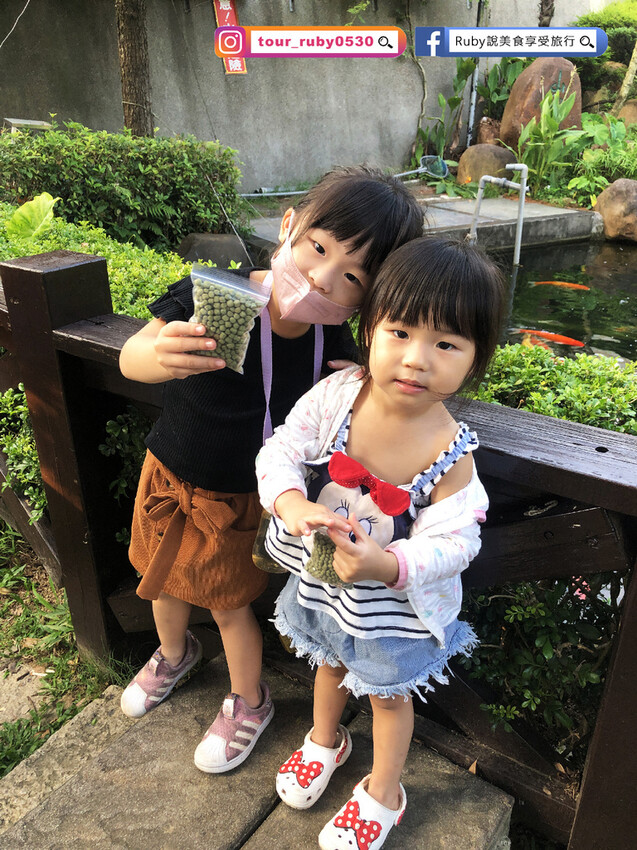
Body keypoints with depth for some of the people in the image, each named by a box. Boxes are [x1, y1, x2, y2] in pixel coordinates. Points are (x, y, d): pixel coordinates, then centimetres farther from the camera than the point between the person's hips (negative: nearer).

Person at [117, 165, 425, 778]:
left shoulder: (334, 344, -21)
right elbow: (129, 359, -28)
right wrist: (160, 354, -52)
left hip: (239, 498, -2)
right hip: (170, 476, 2)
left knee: (229, 606, 14)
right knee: (164, 580, 25)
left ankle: (248, 703, 45)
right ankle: (173, 653, 60)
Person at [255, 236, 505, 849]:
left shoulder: (451, 454, -31)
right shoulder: (337, 394, -25)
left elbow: (451, 544, -25)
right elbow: (280, 451, -17)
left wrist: (386, 564, -42)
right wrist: (292, 502, -37)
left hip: (393, 601, -3)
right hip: (322, 575, 4)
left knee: (388, 694, 24)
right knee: (330, 663, 32)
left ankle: (383, 793, 54)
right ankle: (325, 740, 66)